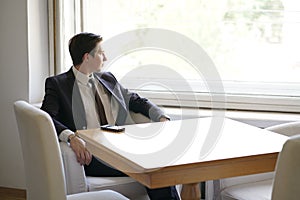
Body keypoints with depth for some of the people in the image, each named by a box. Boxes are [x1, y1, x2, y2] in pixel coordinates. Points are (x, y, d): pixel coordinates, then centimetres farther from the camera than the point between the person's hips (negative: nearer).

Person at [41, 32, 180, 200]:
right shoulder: (58, 84, 4)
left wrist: (161, 117, 9)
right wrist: (71, 136, -29)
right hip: (91, 155, -5)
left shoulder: (108, 79, 22)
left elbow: (137, 101, 28)